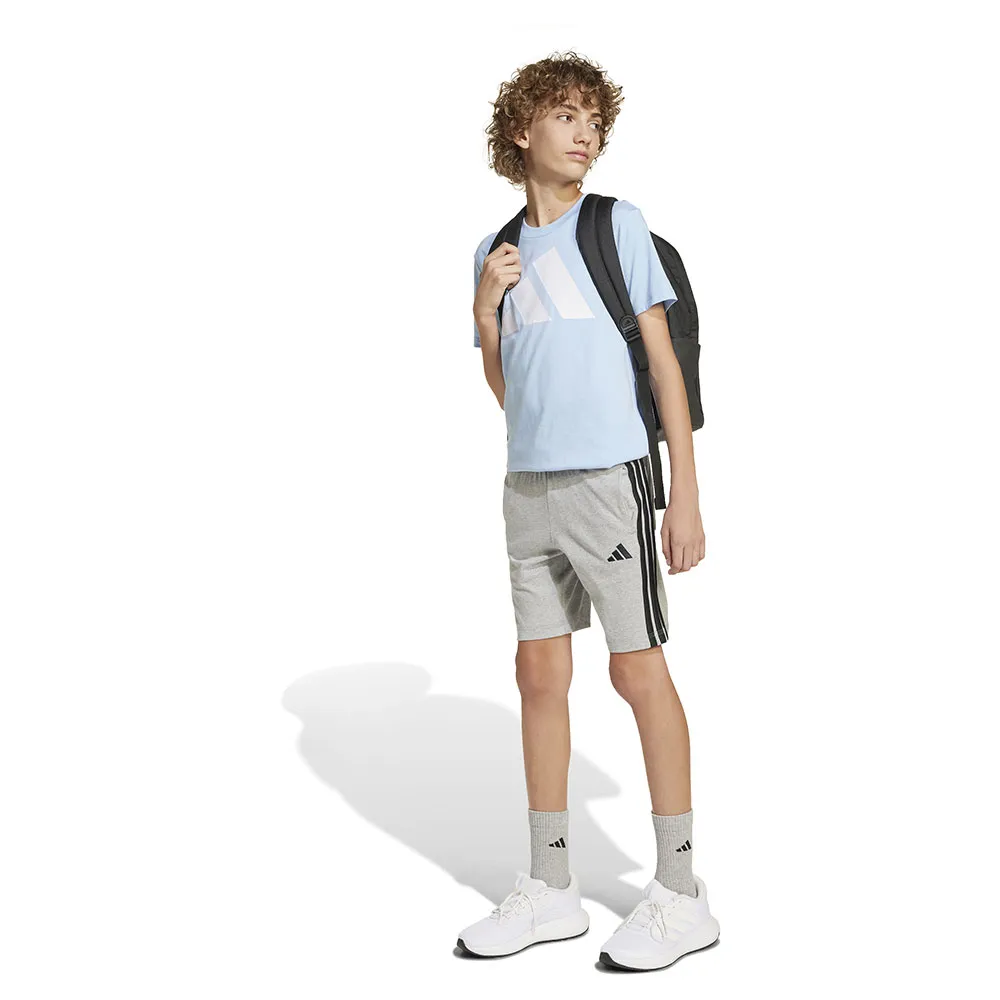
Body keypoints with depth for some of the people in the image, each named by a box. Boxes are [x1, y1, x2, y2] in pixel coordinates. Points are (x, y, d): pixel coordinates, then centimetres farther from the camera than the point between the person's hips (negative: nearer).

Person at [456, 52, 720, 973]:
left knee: (637, 670, -3)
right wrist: (484, 308, -1)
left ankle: (681, 895, 8)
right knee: (540, 674, 7)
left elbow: (664, 360, -2)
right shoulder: (498, 251, 15)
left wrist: (687, 493, -8)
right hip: (530, 484, 5)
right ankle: (551, 888, 19)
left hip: (611, 478, -5)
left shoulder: (618, 224, 2)